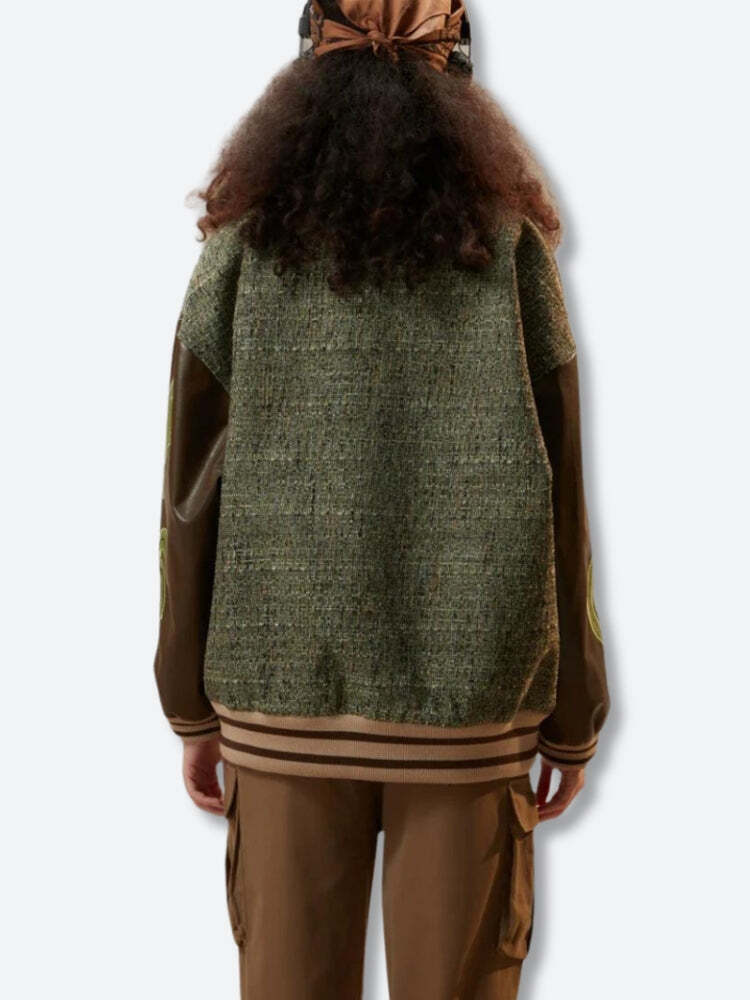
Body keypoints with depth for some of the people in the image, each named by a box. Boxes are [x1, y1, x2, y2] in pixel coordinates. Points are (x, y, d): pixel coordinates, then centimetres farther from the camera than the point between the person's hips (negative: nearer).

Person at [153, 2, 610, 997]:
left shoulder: (247, 247, 0)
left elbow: (191, 496, 0)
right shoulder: (510, 248, -2)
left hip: (285, 698, 1)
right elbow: (558, 506, -3)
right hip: (467, 702, 0)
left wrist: (193, 707, 10)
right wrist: (573, 718, 7)